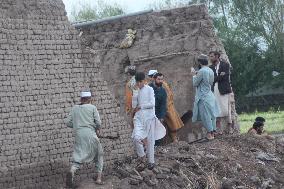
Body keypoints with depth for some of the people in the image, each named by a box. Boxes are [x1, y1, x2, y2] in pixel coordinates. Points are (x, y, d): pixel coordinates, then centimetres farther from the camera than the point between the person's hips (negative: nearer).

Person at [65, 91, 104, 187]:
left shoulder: (74, 108, 14)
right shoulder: (92, 107, 6)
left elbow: (68, 122, 10)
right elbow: (98, 122, 1)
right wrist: (98, 130, 20)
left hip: (78, 134, 2)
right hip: (90, 133, -2)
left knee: (78, 157, 0)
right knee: (98, 154, 17)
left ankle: (72, 171, -31)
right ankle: (99, 177, 12)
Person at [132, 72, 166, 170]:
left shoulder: (149, 89, -1)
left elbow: (152, 104, -10)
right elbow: (134, 107, 14)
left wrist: (140, 107, -6)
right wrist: (134, 98, -3)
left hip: (149, 117, -3)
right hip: (139, 117, 3)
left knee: (149, 140, 2)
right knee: (136, 137, -17)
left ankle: (151, 161, 13)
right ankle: (142, 157, 2)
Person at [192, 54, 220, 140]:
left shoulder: (202, 71, -19)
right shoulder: (211, 71, 5)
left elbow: (195, 83, -12)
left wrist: (194, 75, 6)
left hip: (203, 97, -8)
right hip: (210, 95, 8)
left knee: (205, 116, -1)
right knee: (211, 115, 12)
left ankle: (209, 134, 2)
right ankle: (212, 133, 19)